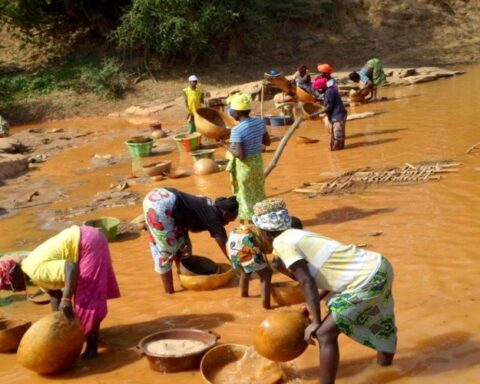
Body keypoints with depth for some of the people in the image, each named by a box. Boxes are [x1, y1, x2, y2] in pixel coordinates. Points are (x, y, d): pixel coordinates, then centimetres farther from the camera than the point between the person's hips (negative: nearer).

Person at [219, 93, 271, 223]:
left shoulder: (237, 130, -23)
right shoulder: (259, 122, -4)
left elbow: (239, 155, -25)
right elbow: (267, 142, 8)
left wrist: (225, 145, -13)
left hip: (245, 166, -6)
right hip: (258, 162, 6)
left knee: (246, 197, 9)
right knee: (258, 194, 21)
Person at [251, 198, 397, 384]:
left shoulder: (281, 243, -10)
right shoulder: (298, 236, 15)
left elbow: (307, 283, -17)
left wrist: (316, 322, -13)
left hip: (368, 279, -9)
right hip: (378, 266, 9)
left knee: (325, 333, -7)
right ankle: (385, 356, 58)